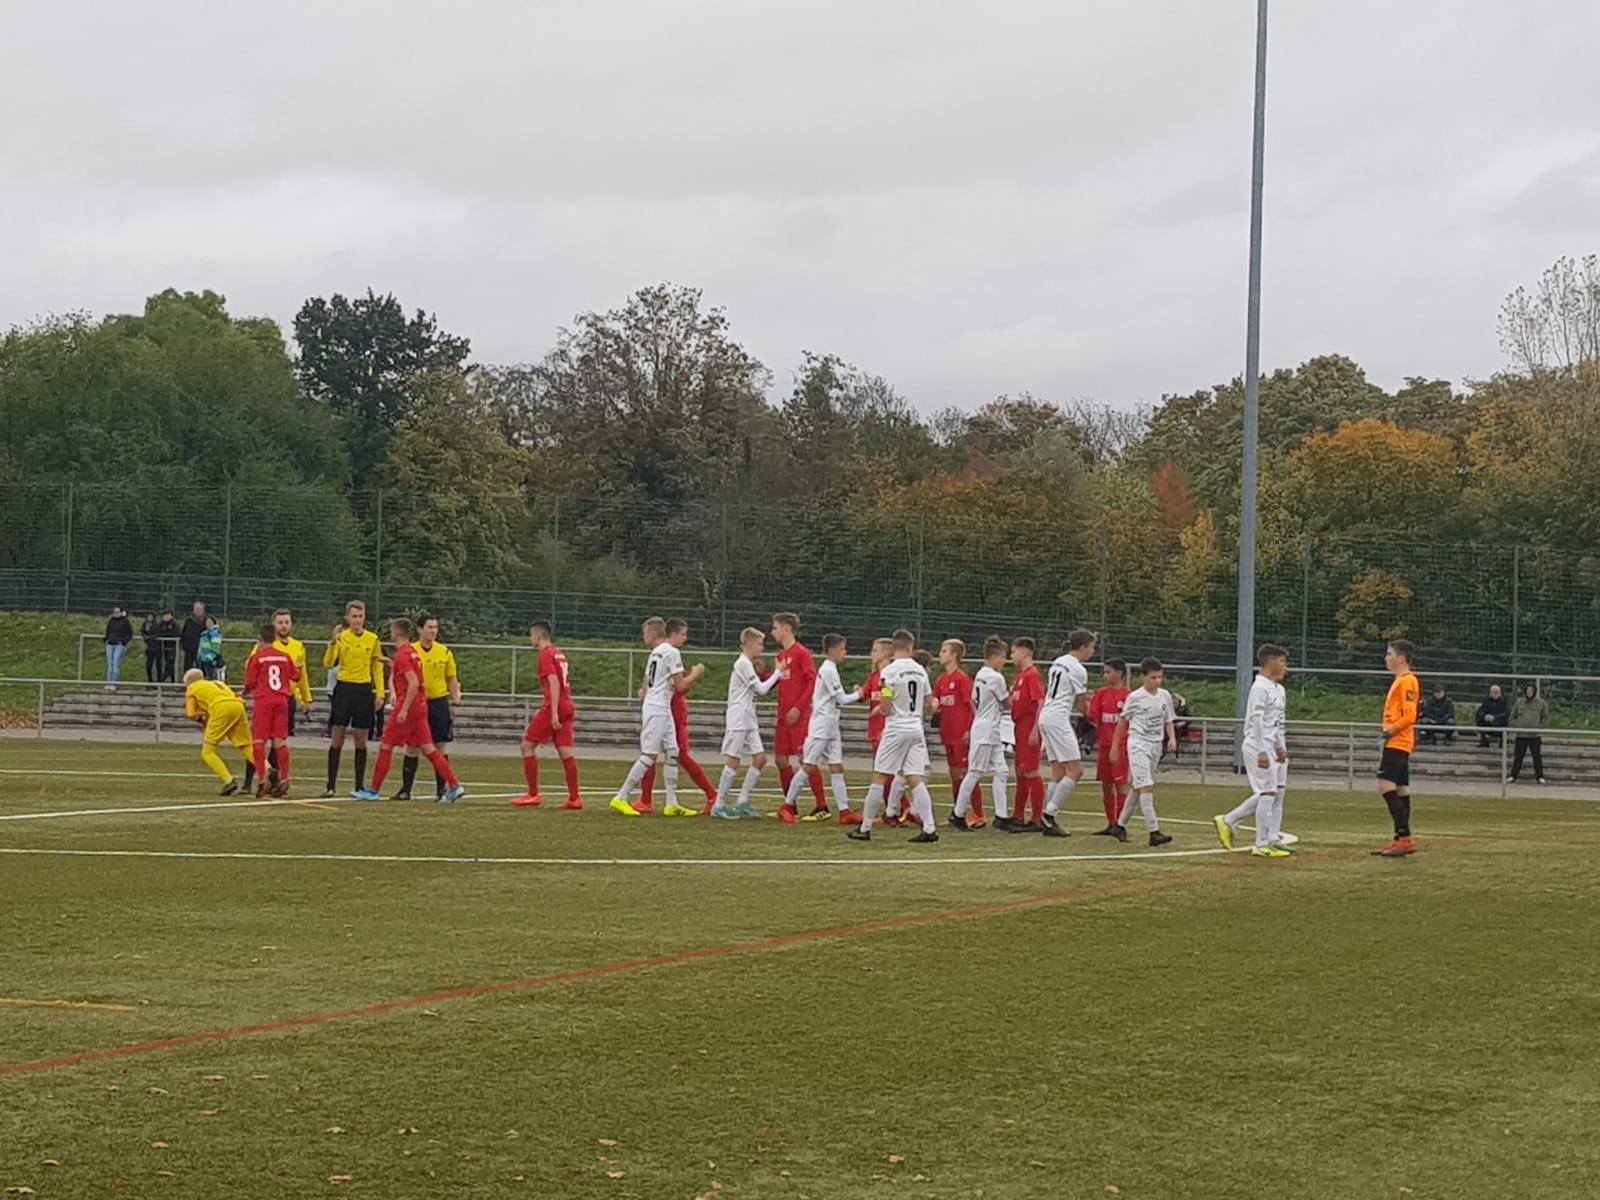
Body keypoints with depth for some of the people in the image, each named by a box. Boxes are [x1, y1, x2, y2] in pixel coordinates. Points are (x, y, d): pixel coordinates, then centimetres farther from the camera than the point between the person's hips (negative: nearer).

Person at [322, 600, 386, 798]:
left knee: (361, 741, 5)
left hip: (364, 691, 2)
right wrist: (333, 642, -28)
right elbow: (328, 663, -14)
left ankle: (360, 786, 12)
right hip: (344, 689, -2)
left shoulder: (373, 639, 4)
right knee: (336, 740, -1)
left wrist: (380, 693, 3)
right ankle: (331, 785, 3)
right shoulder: (341, 637, -3)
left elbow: (377, 668, 10)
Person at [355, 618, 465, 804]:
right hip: (420, 706, 9)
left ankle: (374, 791, 6)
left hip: (408, 706, -9)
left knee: (386, 746, 1)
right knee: (428, 748, 6)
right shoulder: (412, 651, 15)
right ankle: (454, 785, -3)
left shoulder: (402, 655, -14)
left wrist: (404, 709, -23)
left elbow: (413, 683, -22)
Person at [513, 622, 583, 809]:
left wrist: (554, 713, -24)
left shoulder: (546, 654, -9)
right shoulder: (559, 654, 18)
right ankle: (574, 798, -1)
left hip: (553, 708, -8)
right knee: (565, 750, 4)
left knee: (527, 745, 1)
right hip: (566, 707, 8)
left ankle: (533, 794, -1)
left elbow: (554, 683, -19)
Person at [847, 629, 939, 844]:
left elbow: (886, 707, -13)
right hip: (916, 729, 5)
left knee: (879, 777, 3)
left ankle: (865, 828, 7)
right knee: (915, 779, 3)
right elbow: (927, 702, 14)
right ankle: (929, 828, -7)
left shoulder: (890, 671, -10)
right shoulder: (920, 670, 6)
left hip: (896, 729, -5)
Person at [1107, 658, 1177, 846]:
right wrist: (1115, 746, 5)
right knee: (1146, 786, -15)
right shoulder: (1135, 697, -7)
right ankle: (1154, 832, -20)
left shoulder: (1165, 696, 5)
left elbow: (1168, 721, 13)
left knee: (1138, 788, 12)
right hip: (1138, 744, -6)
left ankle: (1120, 825, 25)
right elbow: (1122, 721, 2)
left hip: (1156, 745, 6)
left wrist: (1172, 738, -5)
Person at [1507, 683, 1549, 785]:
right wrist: (1515, 727, 2)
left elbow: (1546, 717, 11)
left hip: (1535, 735, -1)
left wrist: (1541, 727, -1)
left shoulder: (1541, 703, 2)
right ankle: (1513, 775, 7)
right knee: (1518, 756, 1)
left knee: (1537, 756, 1)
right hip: (1521, 735, 1)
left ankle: (1539, 777, 8)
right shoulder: (1519, 702, 6)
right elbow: (1513, 716, 15)